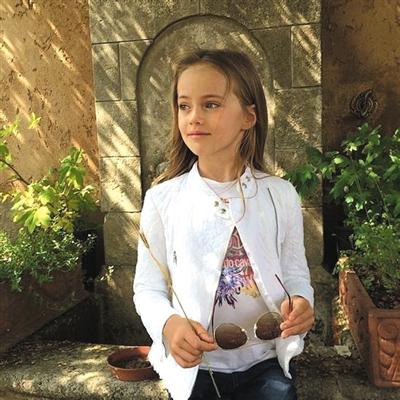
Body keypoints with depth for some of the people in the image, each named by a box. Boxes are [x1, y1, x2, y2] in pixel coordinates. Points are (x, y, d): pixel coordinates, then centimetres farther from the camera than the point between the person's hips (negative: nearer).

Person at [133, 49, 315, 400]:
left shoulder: (280, 196, -7)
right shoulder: (162, 199, -10)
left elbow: (295, 274, 2)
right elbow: (147, 288, -4)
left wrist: (301, 304, -19)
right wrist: (168, 324, -23)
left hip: (266, 364, 1)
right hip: (193, 367, 0)